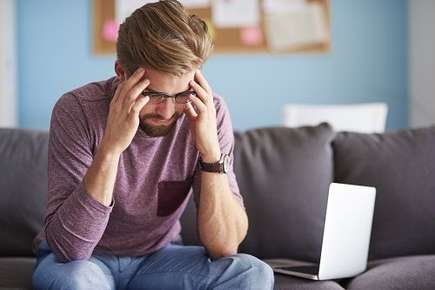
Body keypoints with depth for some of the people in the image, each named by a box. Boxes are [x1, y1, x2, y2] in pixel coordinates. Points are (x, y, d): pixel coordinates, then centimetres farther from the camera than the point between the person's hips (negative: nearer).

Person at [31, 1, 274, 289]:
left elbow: (224, 246, -19)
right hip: (84, 259, -1)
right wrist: (110, 148, -39)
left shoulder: (208, 113, -16)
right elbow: (69, 247, -30)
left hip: (158, 256, 1)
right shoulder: (78, 110, -23)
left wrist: (211, 150, -31)